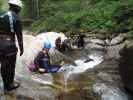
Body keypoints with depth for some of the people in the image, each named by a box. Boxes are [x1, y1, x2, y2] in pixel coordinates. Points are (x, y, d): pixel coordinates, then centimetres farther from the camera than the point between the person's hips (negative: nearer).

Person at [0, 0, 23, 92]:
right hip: (9, 45, -6)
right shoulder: (16, 18, -9)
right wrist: (21, 48, -1)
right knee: (11, 66, 9)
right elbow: (19, 34, -10)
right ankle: (10, 85, 21)